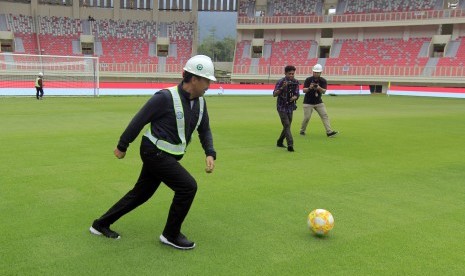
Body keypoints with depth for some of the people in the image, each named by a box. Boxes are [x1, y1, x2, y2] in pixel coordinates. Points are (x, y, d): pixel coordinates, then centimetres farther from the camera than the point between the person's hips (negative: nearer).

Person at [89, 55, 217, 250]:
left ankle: (101, 224, 31)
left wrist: (210, 154, -3)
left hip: (168, 156, 8)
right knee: (188, 186, -13)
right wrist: (122, 146, -5)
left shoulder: (200, 102, 2)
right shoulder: (166, 97, -21)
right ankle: (171, 235, 5)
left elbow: (205, 130, 12)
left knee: (141, 193, 15)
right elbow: (139, 121, -13)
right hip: (154, 153, -8)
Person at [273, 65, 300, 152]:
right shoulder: (280, 82, -14)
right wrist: (282, 88, -37)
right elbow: (274, 94, -22)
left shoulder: (296, 82, 0)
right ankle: (290, 145, -21)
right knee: (286, 125, -15)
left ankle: (280, 142, 33)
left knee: (287, 126, 14)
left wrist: (294, 97, -25)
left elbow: (297, 95, -2)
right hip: (282, 107, -6)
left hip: (290, 107, 6)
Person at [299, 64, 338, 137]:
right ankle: (302, 131, 19)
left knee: (325, 115, -7)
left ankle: (329, 132, -10)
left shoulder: (323, 81, -5)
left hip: (319, 102, 3)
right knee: (307, 117, -4)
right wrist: (309, 88, -36)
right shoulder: (308, 79, -9)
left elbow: (324, 91, -16)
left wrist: (319, 88, -37)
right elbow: (303, 90, -15)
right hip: (308, 102, -2)